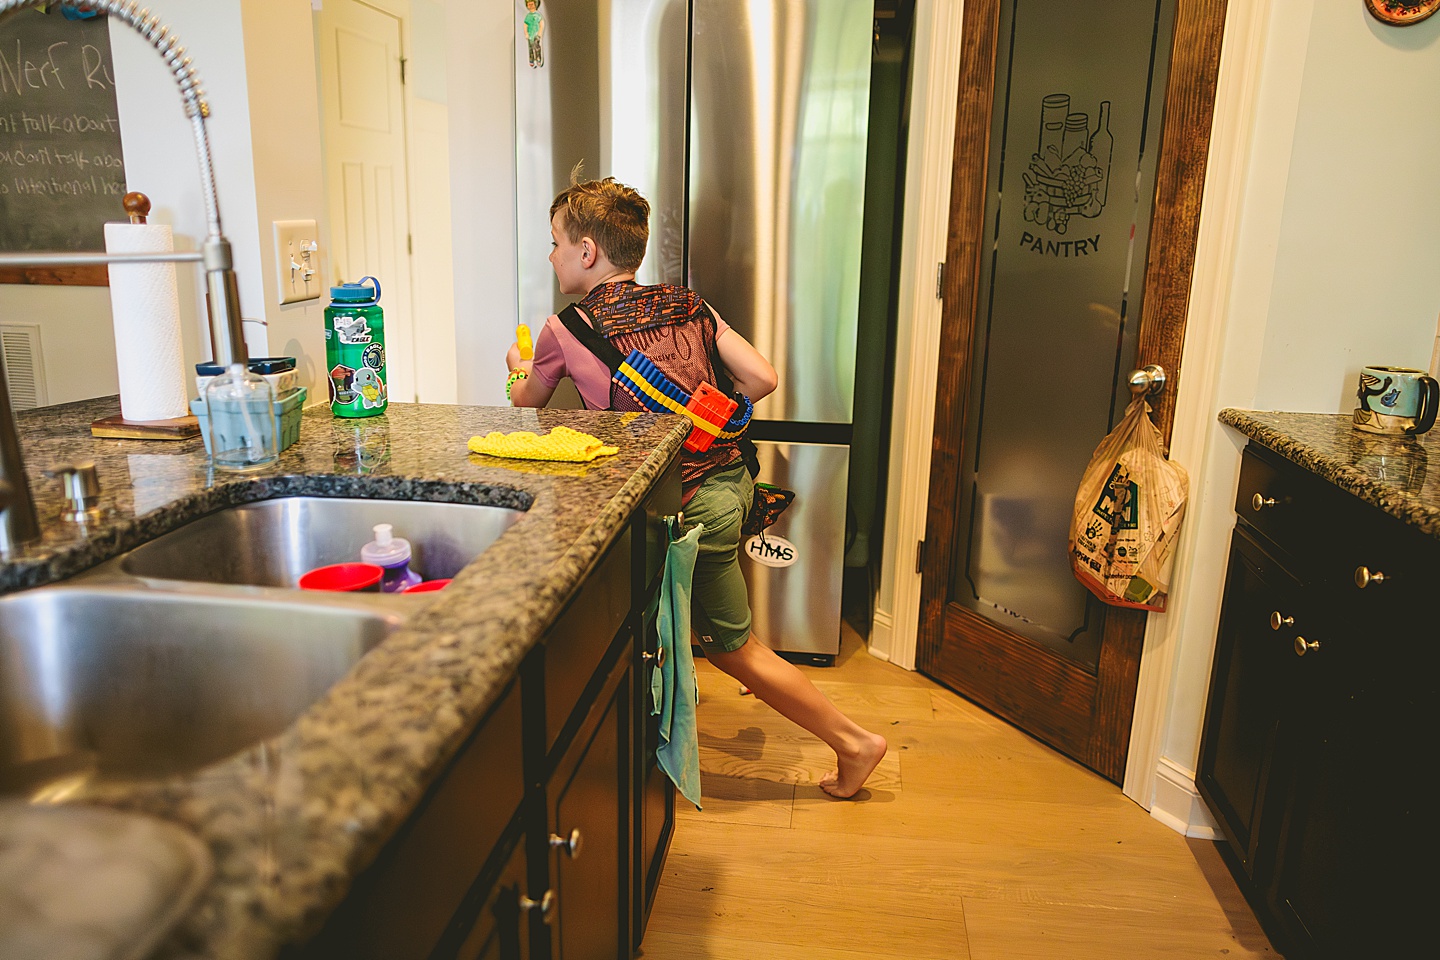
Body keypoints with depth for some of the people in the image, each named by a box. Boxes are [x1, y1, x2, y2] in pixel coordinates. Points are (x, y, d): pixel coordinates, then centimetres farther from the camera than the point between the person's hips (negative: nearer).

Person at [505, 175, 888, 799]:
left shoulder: (565, 330, -5)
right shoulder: (686, 304, 7)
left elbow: (527, 401, 16)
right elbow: (762, 378, 3)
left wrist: (518, 370, 40)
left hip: (691, 506, -7)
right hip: (729, 473, 7)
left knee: (736, 649, 10)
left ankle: (853, 742, 20)